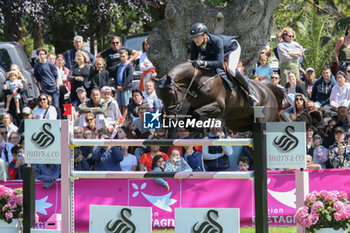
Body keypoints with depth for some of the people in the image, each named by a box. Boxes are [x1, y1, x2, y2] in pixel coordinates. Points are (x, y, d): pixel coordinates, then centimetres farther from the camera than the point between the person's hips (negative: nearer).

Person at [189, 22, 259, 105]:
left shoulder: (216, 40, -44)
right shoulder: (194, 44, -27)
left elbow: (220, 63, -50)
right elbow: (192, 60, -22)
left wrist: (205, 63, -64)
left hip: (232, 48, -7)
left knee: (231, 69, -31)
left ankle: (250, 91, -10)